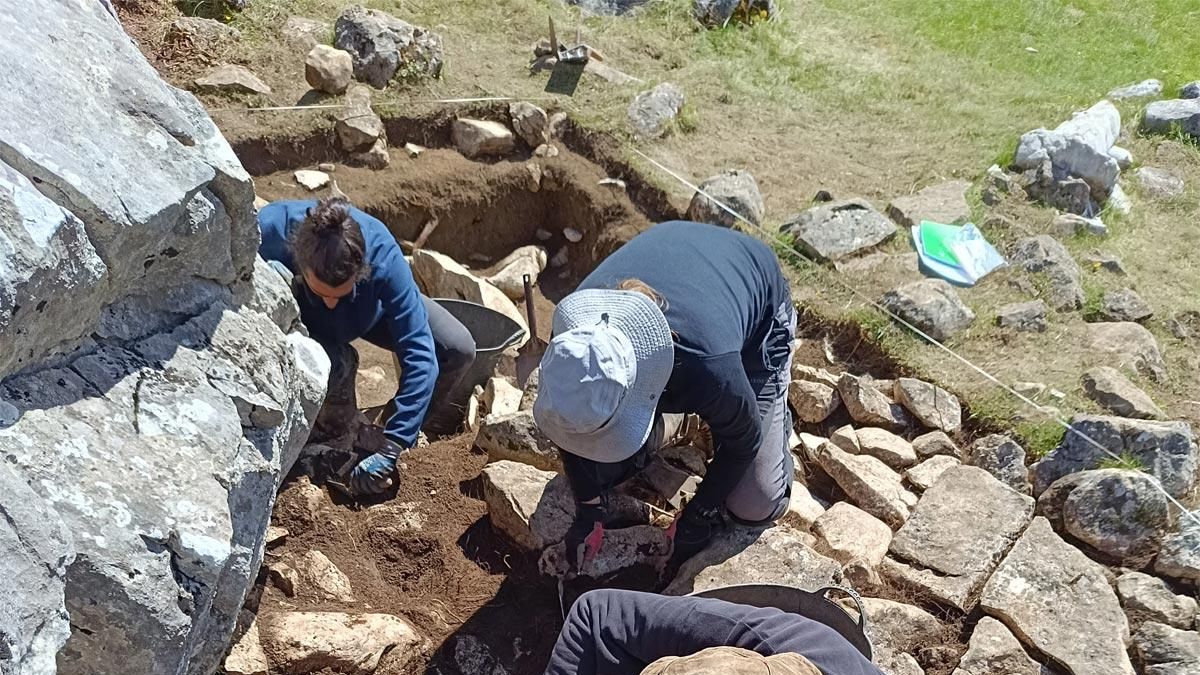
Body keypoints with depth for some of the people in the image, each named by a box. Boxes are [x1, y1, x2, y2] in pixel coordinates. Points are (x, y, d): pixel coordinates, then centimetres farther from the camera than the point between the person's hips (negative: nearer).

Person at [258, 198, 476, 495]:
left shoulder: (382, 255, -40)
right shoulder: (269, 232, -40)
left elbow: (419, 354, -40)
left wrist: (390, 452, -42)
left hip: (368, 308, 1)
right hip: (296, 319, -1)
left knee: (459, 350, -18)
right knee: (336, 364, -37)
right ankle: (336, 426, -2)